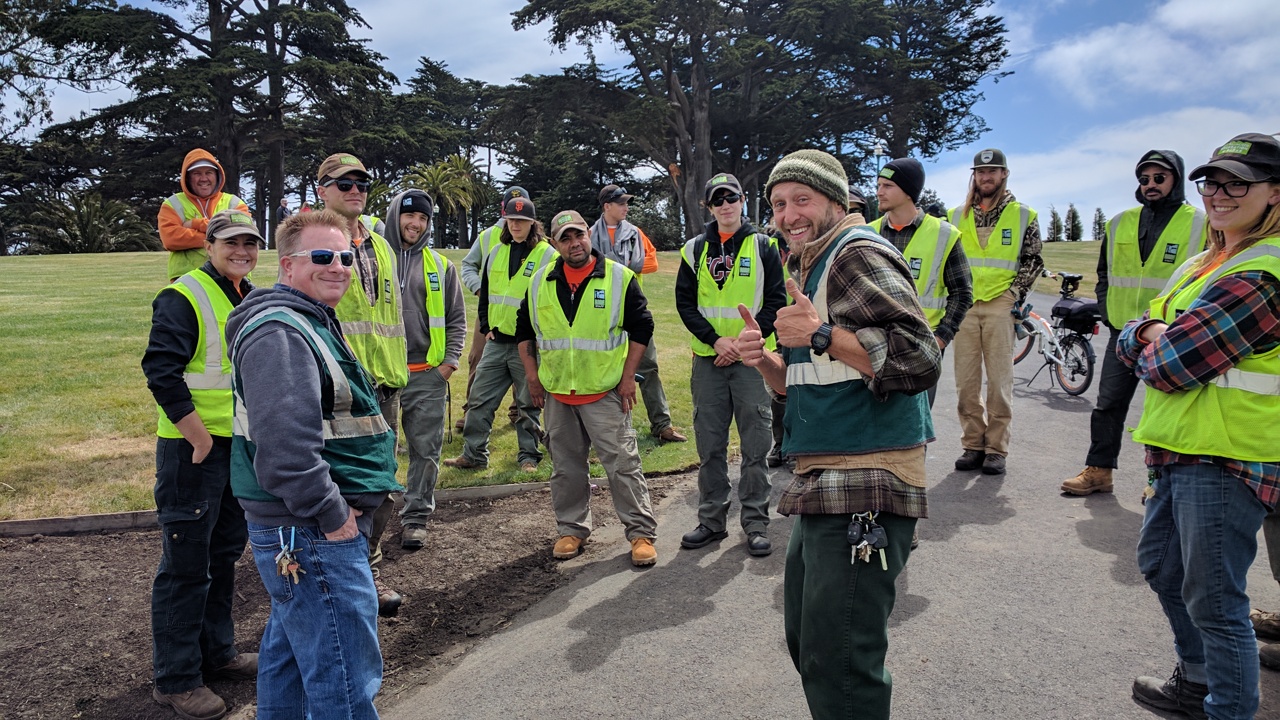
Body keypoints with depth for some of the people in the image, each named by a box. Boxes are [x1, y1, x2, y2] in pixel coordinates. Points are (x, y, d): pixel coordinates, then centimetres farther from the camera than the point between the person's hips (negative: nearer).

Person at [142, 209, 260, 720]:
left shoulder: (252, 300, 12)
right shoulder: (183, 298, -13)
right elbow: (161, 372, -20)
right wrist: (200, 438, -20)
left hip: (241, 446, 8)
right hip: (192, 448, -8)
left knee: (225, 552, 17)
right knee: (186, 562, 0)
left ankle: (217, 652, 33)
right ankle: (175, 678, 14)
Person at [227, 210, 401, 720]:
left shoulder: (316, 322, 15)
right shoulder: (279, 333, -19)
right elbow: (286, 445, -30)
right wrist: (331, 515, -20)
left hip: (307, 526, 11)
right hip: (311, 532, -11)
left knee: (290, 649, 25)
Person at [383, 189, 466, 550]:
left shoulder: (440, 266, 9)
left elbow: (456, 319, 12)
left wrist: (450, 361, 1)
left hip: (428, 375, 1)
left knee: (426, 450, 5)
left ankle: (415, 516, 17)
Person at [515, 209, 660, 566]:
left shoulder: (620, 278, -4)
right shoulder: (540, 282, 6)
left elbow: (641, 327, -2)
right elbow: (524, 329, 15)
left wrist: (628, 377, -6)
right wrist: (532, 374, 8)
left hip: (605, 391, -3)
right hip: (556, 392, 4)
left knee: (622, 463, -2)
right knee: (566, 466, 12)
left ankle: (642, 532, 9)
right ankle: (572, 529, 27)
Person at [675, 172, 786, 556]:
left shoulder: (763, 246, 3)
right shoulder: (695, 249, 8)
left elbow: (776, 301, 0)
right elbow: (685, 302, 4)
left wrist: (744, 341, -11)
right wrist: (715, 339, -9)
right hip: (707, 359, 2)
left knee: (755, 444, 2)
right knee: (710, 445, 7)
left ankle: (756, 522, 13)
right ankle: (711, 519, 19)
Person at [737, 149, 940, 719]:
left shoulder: (858, 254, -10)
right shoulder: (811, 269, 21)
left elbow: (919, 360, -22)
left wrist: (821, 336, -28)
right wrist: (765, 360, 5)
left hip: (863, 487, -11)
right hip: (824, 482, 11)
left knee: (837, 667, -6)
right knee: (805, 639, 21)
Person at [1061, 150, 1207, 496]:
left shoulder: (1199, 224, 0)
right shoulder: (1120, 224, 10)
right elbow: (1104, 274, 18)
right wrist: (1108, 313, 5)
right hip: (1123, 331, 4)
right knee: (1108, 403, 6)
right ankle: (1098, 470, 15)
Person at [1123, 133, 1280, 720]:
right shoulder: (1210, 262, 14)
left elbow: (1169, 367, -24)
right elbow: (1129, 341, 10)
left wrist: (1152, 345, -2)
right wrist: (1156, 333, -12)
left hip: (1225, 460, -10)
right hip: (1181, 451, 11)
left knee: (1213, 601, -1)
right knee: (1160, 563, 24)